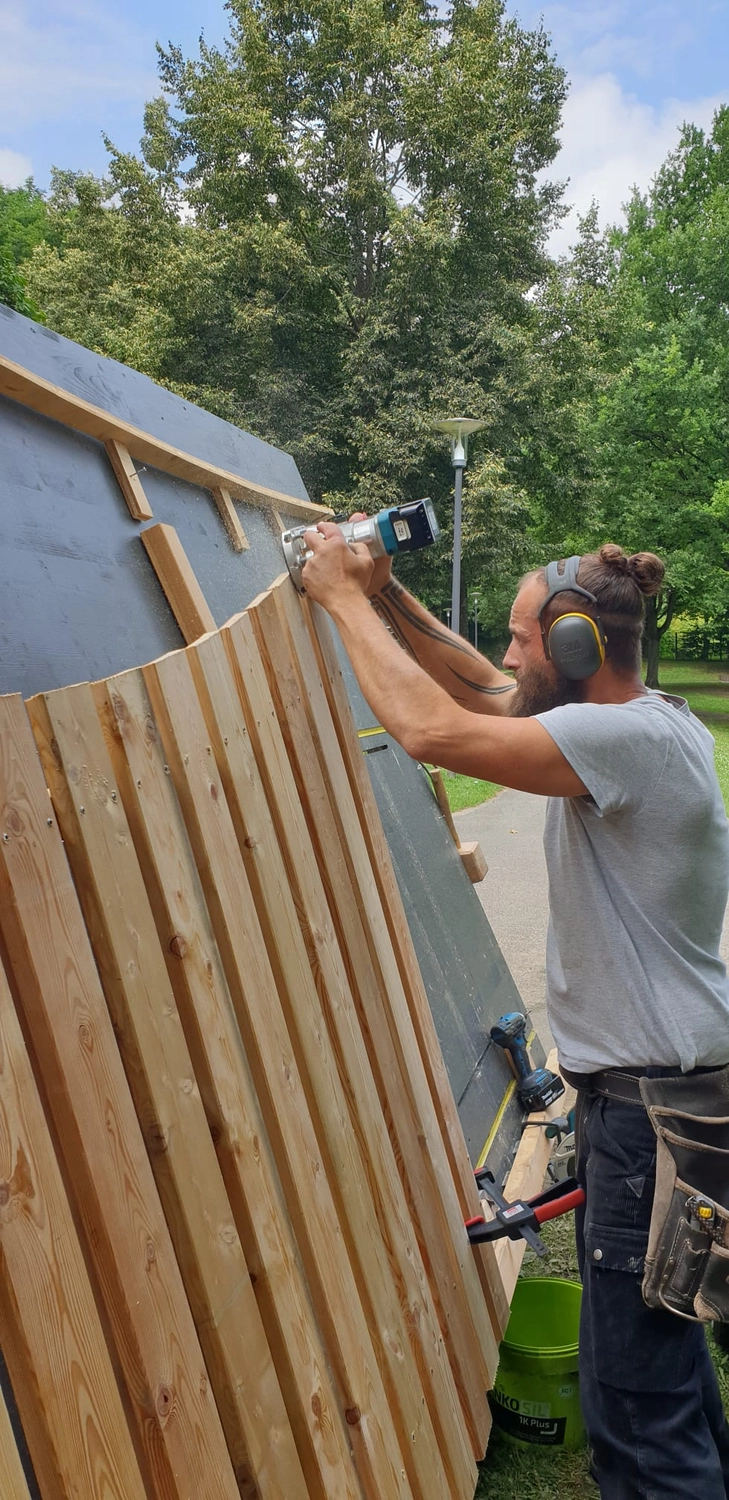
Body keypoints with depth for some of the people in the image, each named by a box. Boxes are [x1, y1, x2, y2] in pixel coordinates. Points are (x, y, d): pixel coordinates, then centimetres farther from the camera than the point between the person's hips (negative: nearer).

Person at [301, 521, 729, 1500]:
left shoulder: (633, 738, -24)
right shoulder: (632, 720, 6)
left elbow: (433, 729, -29)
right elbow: (486, 693, 15)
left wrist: (345, 598, -16)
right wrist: (389, 598, 6)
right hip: (637, 1082, 10)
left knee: (632, 1402, 1)